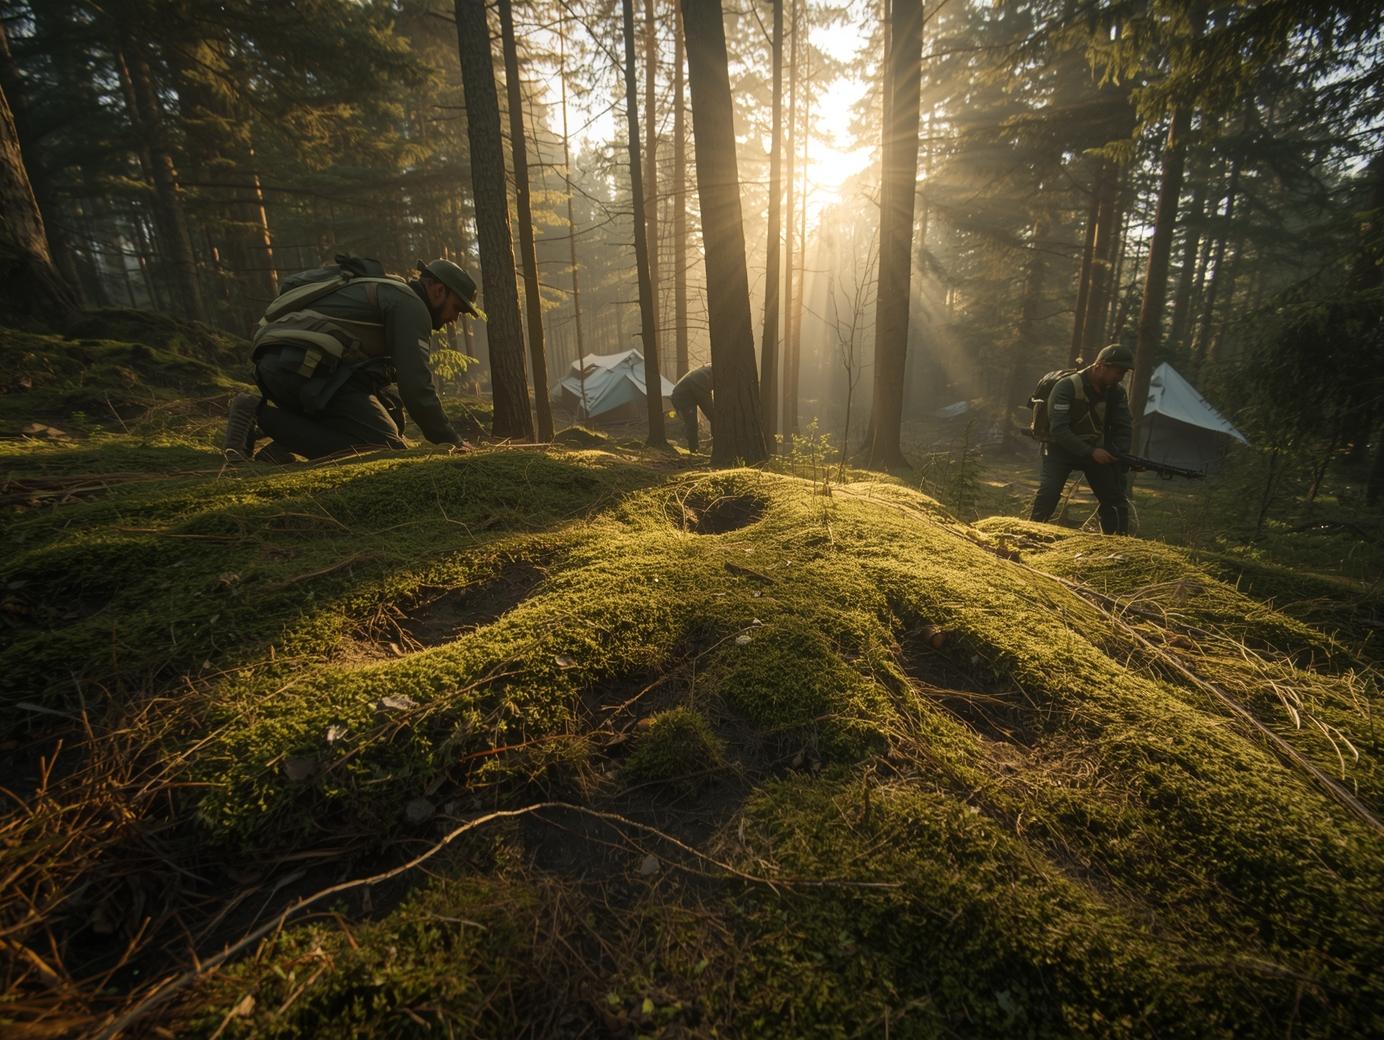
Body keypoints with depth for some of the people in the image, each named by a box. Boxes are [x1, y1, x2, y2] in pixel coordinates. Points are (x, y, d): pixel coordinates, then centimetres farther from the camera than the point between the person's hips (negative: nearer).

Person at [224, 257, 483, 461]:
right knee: (386, 449, -12)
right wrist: (452, 441, -5)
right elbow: (415, 385, -12)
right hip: (306, 367, -10)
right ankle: (264, 416, -12)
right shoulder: (411, 304, -1)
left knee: (390, 409, 17)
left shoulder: (379, 291, 31)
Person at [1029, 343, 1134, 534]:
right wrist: (1090, 452, -32)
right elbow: (1058, 429, -28)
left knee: (1115, 498, 5)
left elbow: (1124, 428, 1)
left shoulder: (1116, 392, -4)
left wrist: (1118, 456, -15)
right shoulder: (1067, 387, -22)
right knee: (1048, 493, -26)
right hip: (1061, 448, -6)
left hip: (1096, 450, 6)